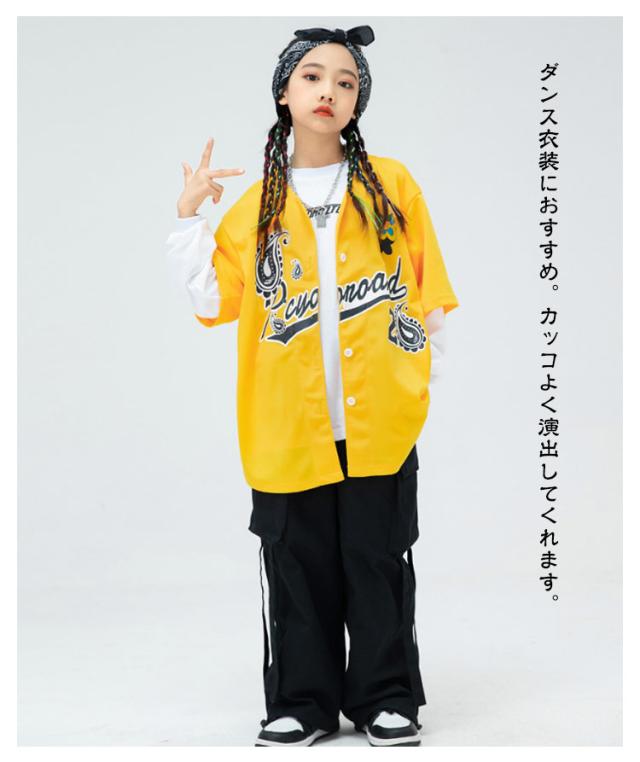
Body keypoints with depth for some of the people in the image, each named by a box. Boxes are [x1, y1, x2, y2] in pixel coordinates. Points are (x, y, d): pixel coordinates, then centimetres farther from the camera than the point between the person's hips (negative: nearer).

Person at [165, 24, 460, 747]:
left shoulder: (392, 184, 6)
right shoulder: (256, 203, 9)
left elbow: (428, 290, 8)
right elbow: (215, 297, 3)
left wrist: (427, 363, 1)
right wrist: (189, 219, 0)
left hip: (380, 419, -1)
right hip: (288, 425, 1)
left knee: (378, 561, 6)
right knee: (298, 568, 7)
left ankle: (386, 698, 20)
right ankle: (302, 703, 21)